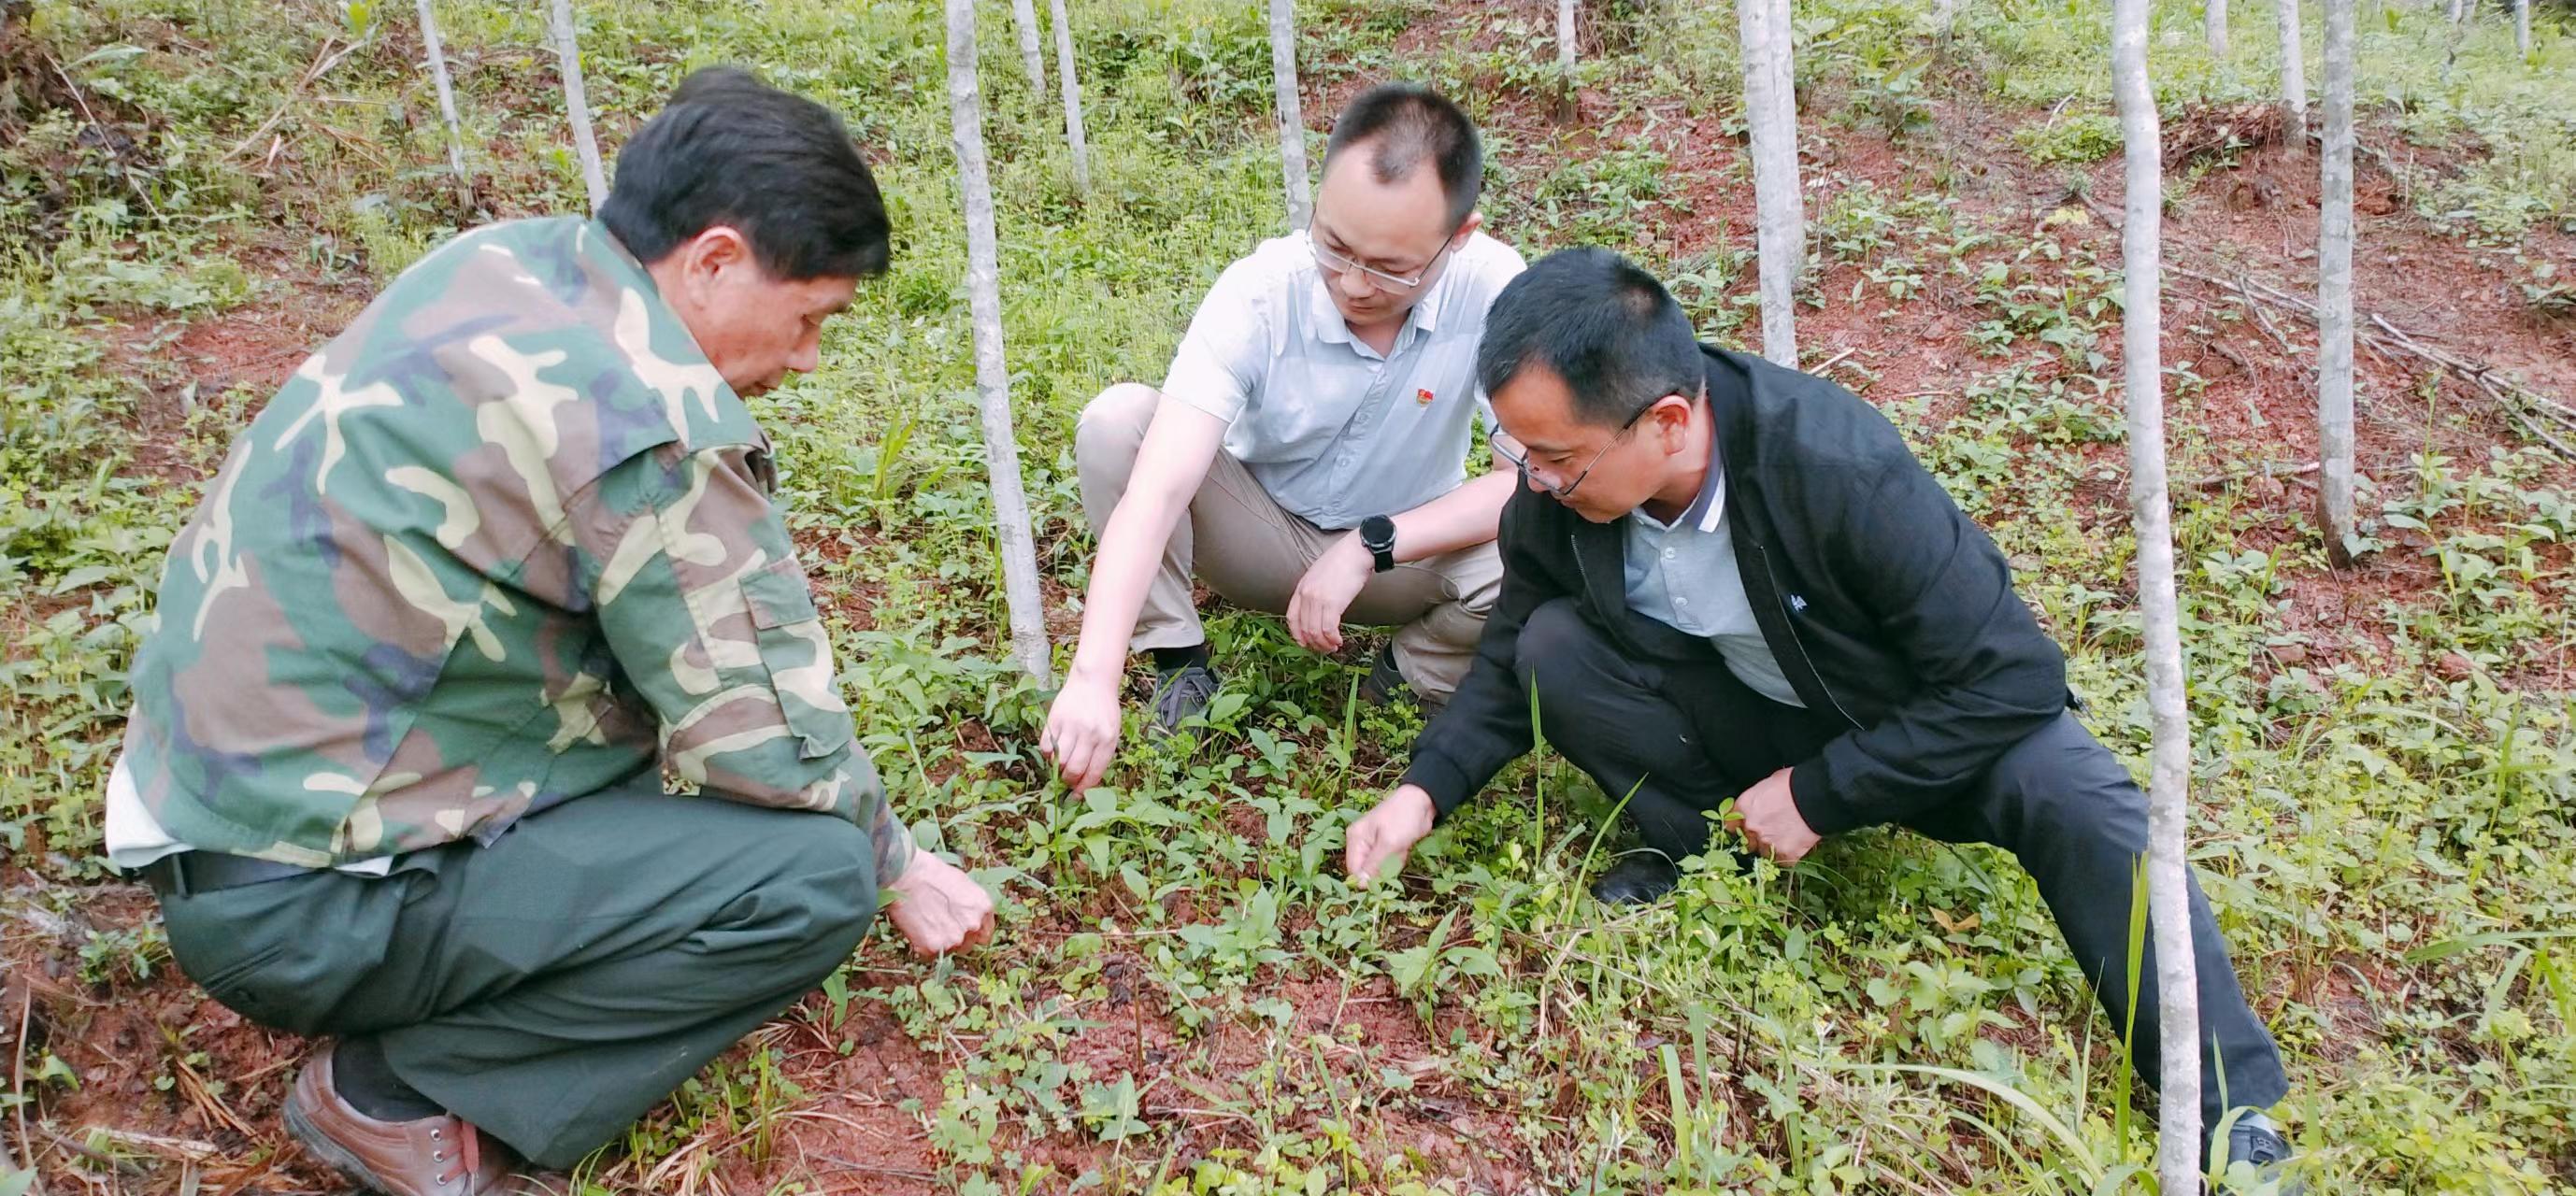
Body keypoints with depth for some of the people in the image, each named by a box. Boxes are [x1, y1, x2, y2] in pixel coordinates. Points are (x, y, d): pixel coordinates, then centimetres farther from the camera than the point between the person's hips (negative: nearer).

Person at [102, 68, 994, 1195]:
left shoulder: (501, 260, 0)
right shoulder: (650, 424, -25)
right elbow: (769, 740, -16)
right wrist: (897, 860, 1)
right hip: (296, 898, -9)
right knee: (814, 875, -14)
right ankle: (402, 1088, -4)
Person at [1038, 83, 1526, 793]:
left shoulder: (1492, 288, -26)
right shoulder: (1256, 296, -28)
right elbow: (1156, 493, -37)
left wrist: (1370, 547, -30)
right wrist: (1094, 679, -49)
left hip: (1405, 553, 1)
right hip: (1264, 537, 0)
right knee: (1116, 420, -27)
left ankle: (1413, 677, 1)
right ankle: (1178, 666, -7)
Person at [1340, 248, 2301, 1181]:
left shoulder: (1842, 469, -36)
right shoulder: (1554, 495, -22)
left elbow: (2014, 677, -28)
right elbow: (1510, 655, -3)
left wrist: (1820, 793, -26)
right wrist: (1426, 790, -19)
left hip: (1915, 721, -3)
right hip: (1746, 720, 4)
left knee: (2071, 797, -33)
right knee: (1555, 649, -21)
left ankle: (2233, 1124, -21)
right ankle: (1698, 846, 0)